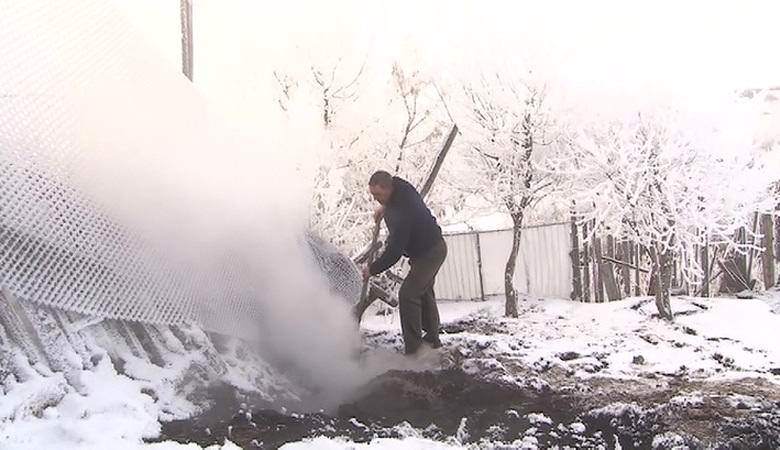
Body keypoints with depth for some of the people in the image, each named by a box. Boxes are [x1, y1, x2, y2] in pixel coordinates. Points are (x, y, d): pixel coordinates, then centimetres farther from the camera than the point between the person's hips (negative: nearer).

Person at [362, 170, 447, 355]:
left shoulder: (402, 213, -36)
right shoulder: (398, 185, -9)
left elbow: (394, 252, -33)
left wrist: (372, 269, -23)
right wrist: (384, 208, 10)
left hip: (430, 253, -11)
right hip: (432, 248, 11)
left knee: (408, 294, -16)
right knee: (424, 292, 21)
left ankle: (413, 349, -14)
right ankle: (432, 339, 34)